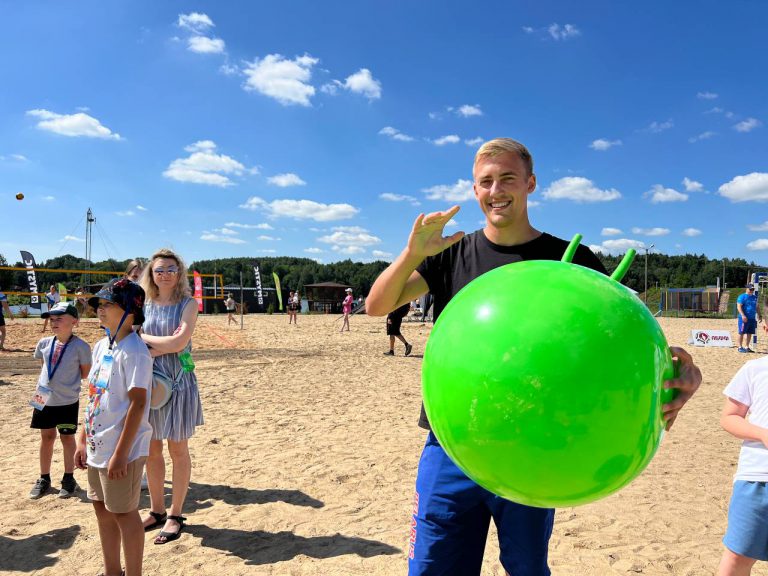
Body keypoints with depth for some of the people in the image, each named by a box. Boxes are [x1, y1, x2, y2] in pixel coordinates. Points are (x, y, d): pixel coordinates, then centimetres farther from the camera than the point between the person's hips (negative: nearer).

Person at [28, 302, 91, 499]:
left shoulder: (80, 346, -15)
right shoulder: (44, 343, -1)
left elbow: (85, 373, -6)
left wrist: (68, 379, -5)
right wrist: (45, 382, 10)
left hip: (67, 401, -4)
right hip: (44, 399, 4)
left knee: (67, 438, 9)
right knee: (46, 437, 15)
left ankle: (68, 479, 23)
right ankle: (44, 479, 28)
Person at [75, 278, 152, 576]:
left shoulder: (134, 351, -18)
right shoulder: (101, 346, 9)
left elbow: (138, 403, -21)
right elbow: (94, 398, 15)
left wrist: (120, 453, -21)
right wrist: (83, 441, 14)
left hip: (122, 450, -9)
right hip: (97, 447, 9)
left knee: (123, 513, 4)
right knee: (102, 509, 19)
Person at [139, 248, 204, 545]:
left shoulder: (188, 304, -5)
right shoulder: (145, 305, 6)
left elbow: (179, 342, -17)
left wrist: (145, 338, -8)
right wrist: (163, 345, -15)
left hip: (178, 382, -4)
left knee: (178, 450, 6)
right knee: (150, 450, 12)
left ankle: (175, 515, 19)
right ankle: (156, 510, 29)